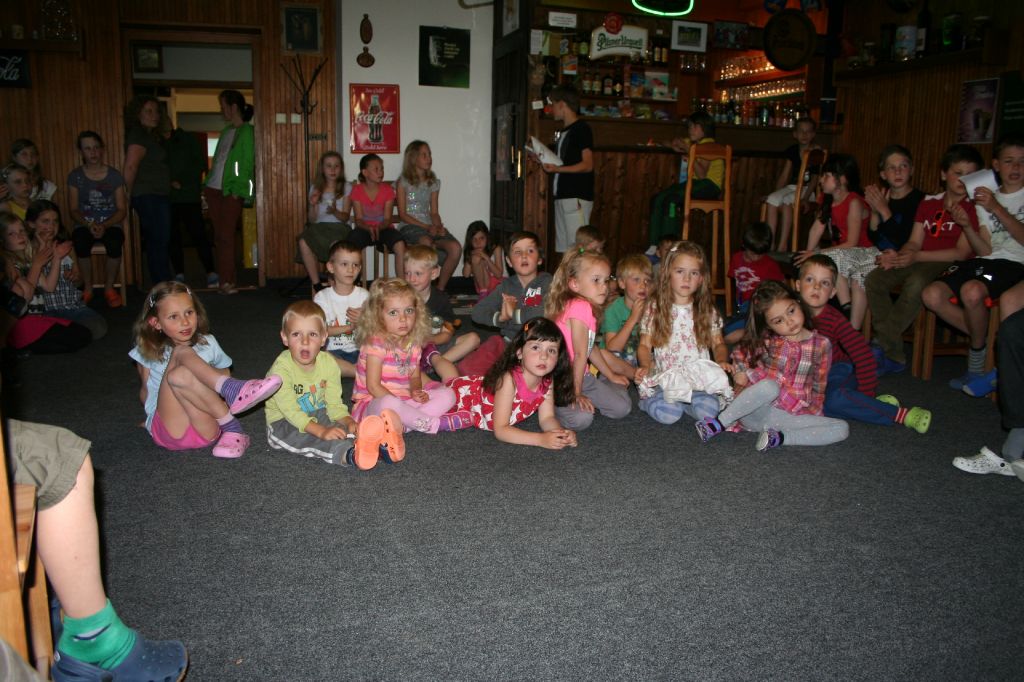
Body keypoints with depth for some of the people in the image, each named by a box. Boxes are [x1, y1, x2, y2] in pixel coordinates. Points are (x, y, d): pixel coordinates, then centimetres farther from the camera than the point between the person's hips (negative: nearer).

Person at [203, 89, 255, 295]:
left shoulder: (247, 131, -3)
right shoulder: (226, 131, 19)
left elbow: (247, 163, -9)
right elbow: (217, 161, 19)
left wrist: (237, 190, -15)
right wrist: (207, 186, 11)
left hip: (231, 192, -7)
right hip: (214, 189, 7)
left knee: (226, 236, -7)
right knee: (219, 236, 5)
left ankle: (227, 281, -3)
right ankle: (226, 277, 10)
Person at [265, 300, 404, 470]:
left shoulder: (328, 363, -4)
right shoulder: (281, 368, -20)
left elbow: (334, 403, -5)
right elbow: (291, 410, -27)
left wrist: (348, 422, -26)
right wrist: (321, 431, -38)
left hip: (317, 416, 5)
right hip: (283, 423, -5)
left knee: (342, 426, -24)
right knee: (310, 438, -35)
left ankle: (381, 444, -51)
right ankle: (350, 455, -62)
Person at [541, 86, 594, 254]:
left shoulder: (581, 129, -6)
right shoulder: (565, 131, 20)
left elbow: (587, 165, -14)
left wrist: (557, 169, -22)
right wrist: (543, 161, 10)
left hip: (577, 197, -9)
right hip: (562, 196, 9)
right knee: (563, 248, 7)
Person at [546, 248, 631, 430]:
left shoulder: (589, 308, 8)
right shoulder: (579, 306, -24)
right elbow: (580, 354, -21)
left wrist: (611, 376, 23)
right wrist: (576, 392, -18)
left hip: (581, 375, 9)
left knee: (622, 407, 1)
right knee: (581, 418, -28)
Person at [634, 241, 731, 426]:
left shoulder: (707, 311, 9)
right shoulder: (655, 308, 3)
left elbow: (718, 343, 14)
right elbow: (645, 345, 4)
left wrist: (721, 361, -8)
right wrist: (646, 366, -16)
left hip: (699, 376, 2)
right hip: (665, 377, -2)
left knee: (707, 410, -28)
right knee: (667, 414, -29)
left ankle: (680, 400, 2)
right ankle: (652, 398, 4)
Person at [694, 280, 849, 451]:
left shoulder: (821, 345, 4)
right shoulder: (764, 342, 0)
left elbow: (818, 387, 11)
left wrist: (813, 410, -1)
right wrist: (742, 371, -7)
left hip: (790, 416, 2)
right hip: (754, 410, -2)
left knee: (842, 428, -17)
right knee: (769, 386, -36)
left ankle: (780, 438, -23)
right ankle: (719, 423, -22)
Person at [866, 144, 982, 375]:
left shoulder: (973, 208, -1)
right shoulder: (928, 203, 16)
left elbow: (961, 253, -9)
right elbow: (915, 242, 11)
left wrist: (917, 256, -18)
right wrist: (897, 256, -12)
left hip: (949, 265, -5)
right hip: (918, 262, 6)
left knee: (915, 283, -38)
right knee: (874, 280, -21)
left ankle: (880, 347, -27)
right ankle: (893, 356, -22)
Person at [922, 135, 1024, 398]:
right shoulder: (985, 199, 20)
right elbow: (985, 251, 10)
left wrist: (997, 209, -16)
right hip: (987, 261, 5)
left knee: (972, 291, -36)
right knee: (932, 295, -19)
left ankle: (977, 362, -13)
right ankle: (986, 343, -5)